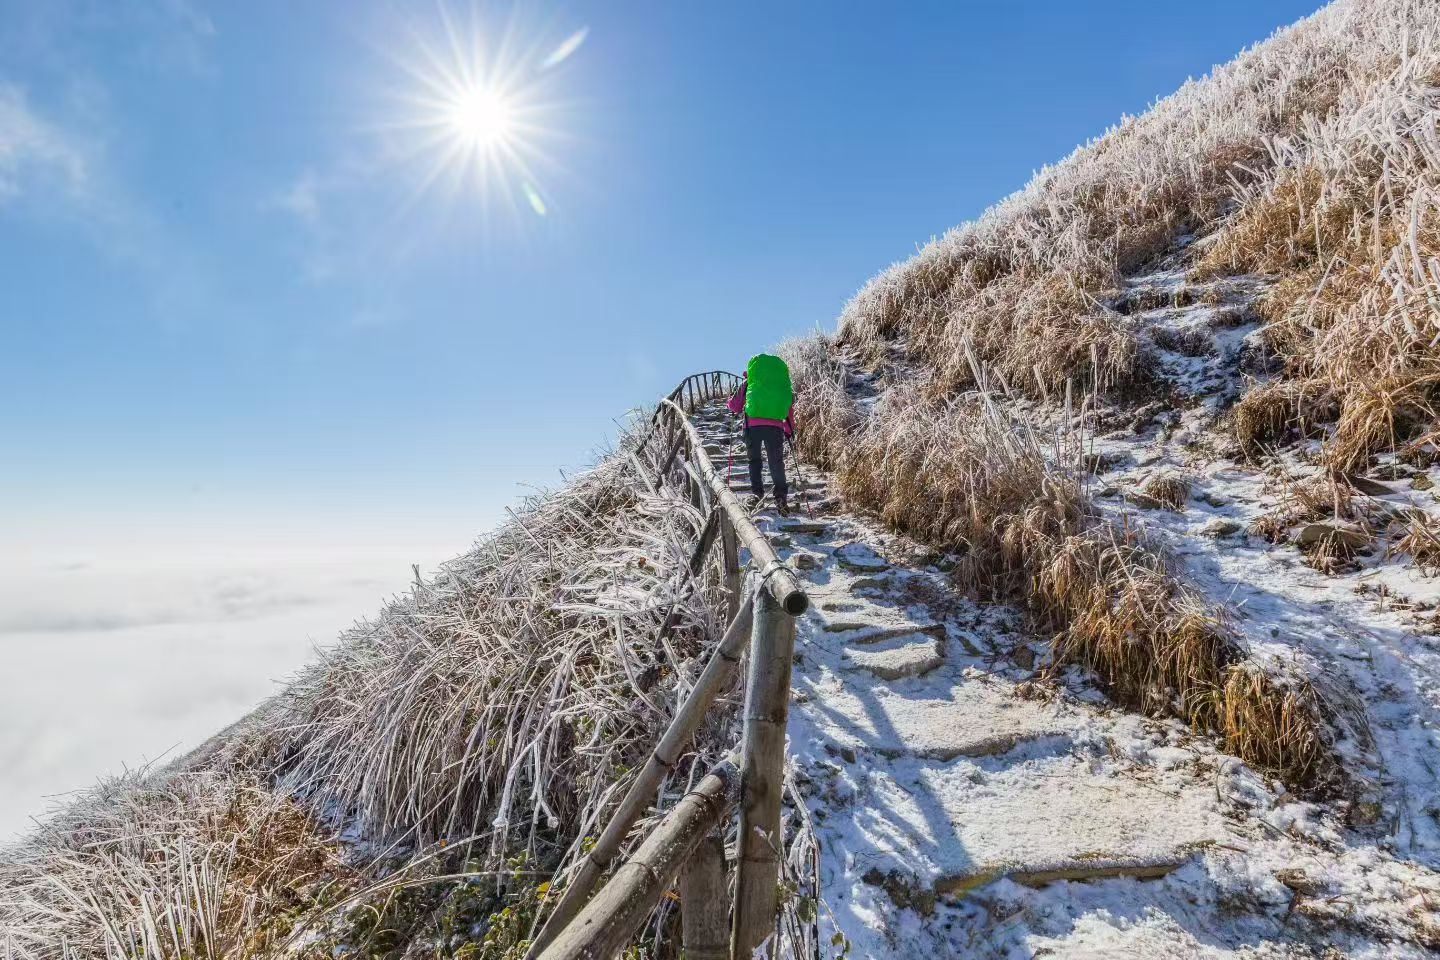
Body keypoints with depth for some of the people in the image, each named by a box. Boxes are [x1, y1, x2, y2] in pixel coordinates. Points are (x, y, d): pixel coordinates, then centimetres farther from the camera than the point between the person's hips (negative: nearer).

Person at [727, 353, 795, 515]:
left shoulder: (749, 382, 15)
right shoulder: (782, 382, 20)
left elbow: (735, 406, 17)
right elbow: (790, 406, 18)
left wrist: (736, 411, 40)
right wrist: (790, 429, 25)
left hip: (753, 424, -1)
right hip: (776, 426, 1)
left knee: (755, 459, 14)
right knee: (776, 462, 8)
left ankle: (757, 492, 2)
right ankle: (781, 496, -3)